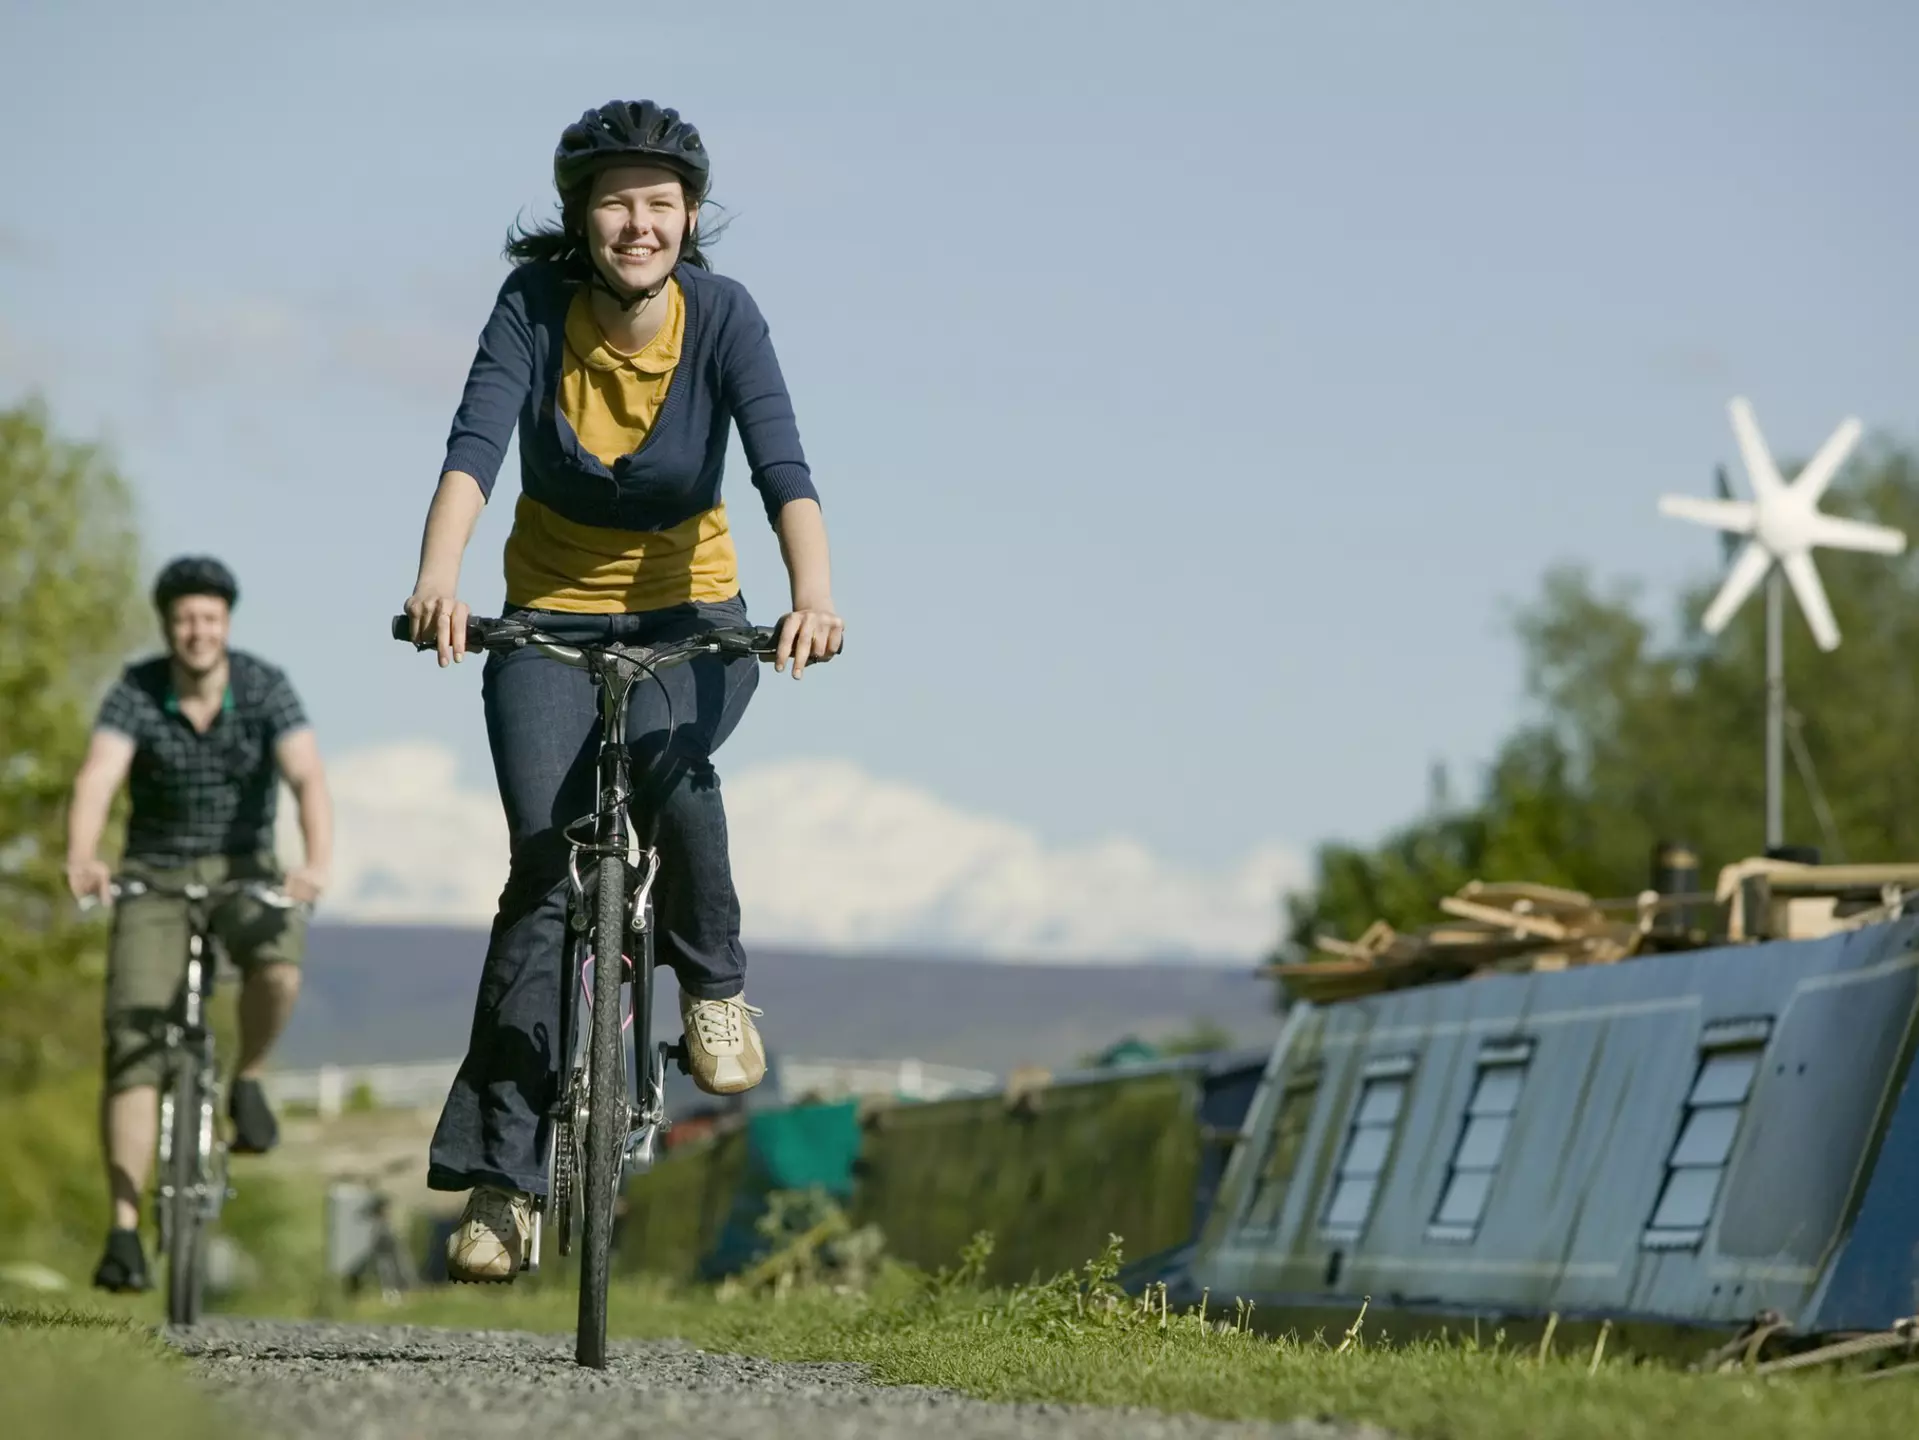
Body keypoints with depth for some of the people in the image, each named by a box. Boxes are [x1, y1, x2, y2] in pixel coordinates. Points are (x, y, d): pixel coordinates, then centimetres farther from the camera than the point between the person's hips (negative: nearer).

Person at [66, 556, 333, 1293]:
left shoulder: (265, 688, -13)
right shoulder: (135, 694, -14)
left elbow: (308, 777, -26)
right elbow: (96, 779, -29)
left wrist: (318, 863, -46)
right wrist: (81, 859, -49)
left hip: (243, 870, 0)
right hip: (154, 875, 0)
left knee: (278, 963, -34)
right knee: (132, 1042, -14)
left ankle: (248, 1081, -3)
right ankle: (124, 1227, -13)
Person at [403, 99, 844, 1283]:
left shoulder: (723, 316, -16)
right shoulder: (535, 305, -15)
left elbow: (783, 466, -28)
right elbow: (475, 445, -27)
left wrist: (815, 592, -46)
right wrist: (439, 577, -46)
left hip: (690, 614, 0)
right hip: (552, 616, 0)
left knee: (666, 754, -34)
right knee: (542, 865, -14)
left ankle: (715, 982, -6)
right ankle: (504, 1172, -10)